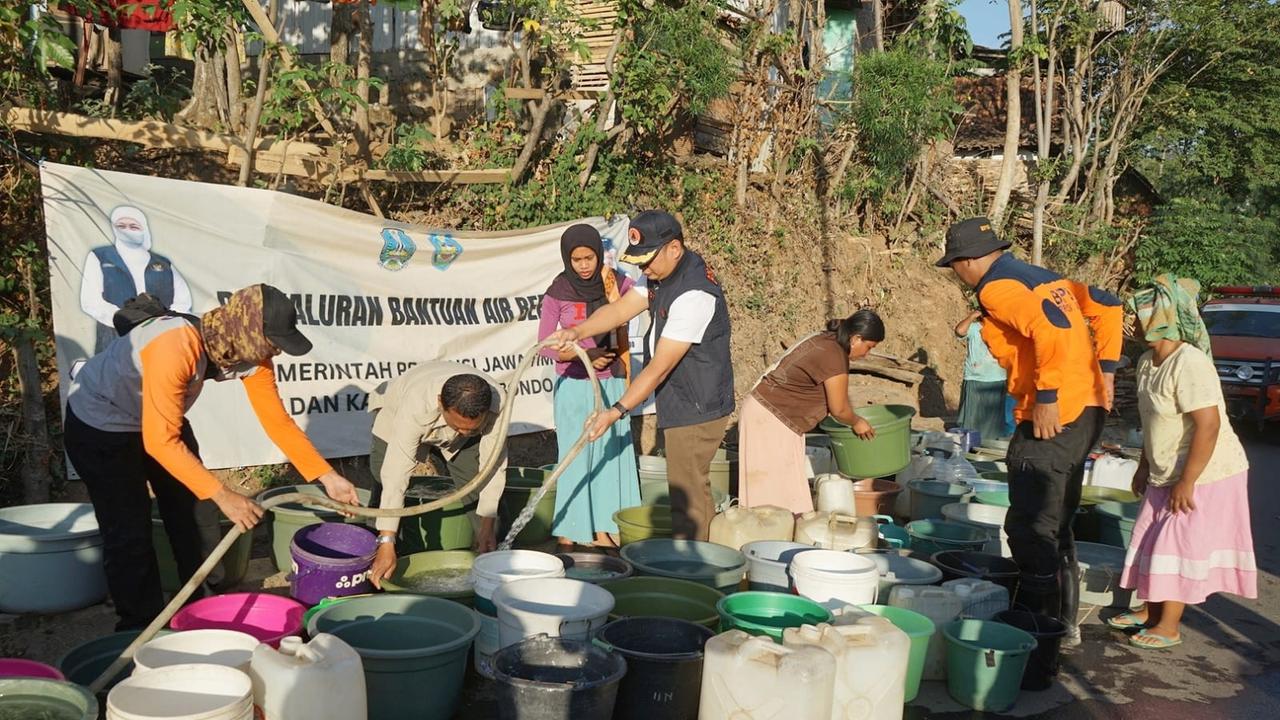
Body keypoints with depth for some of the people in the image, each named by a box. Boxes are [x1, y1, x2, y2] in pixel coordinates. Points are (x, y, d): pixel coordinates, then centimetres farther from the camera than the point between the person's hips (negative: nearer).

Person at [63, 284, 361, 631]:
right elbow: (160, 441, -39)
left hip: (164, 418, 7)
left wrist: (326, 476, -15)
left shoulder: (251, 353, -17)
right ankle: (141, 631, 10)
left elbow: (277, 420, -10)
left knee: (191, 515, 11)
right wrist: (222, 495, -41)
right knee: (130, 531, -7)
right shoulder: (176, 347, -40)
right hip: (99, 424, -7)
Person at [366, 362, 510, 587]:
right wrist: (386, 544, -48)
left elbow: (493, 466, -28)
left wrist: (487, 526, -26)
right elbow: (395, 477, -47)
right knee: (384, 480, -22)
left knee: (478, 487, -8)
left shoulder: (496, 403, -38)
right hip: (394, 414, -3)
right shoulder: (416, 407, -47)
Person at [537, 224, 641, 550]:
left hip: (610, 383, 3)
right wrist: (583, 355, -17)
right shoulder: (557, 294, -9)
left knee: (609, 452, 6)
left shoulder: (618, 284, -3)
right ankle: (567, 533, 9)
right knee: (574, 456, 0)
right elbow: (545, 345, -5)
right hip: (574, 385, -3)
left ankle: (602, 529, 17)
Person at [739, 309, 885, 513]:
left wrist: (852, 418, 18)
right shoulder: (834, 356, -22)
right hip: (770, 420, -10)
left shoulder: (824, 340, 8)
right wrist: (856, 423, 5)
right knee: (773, 493, -5)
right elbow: (839, 409, -13)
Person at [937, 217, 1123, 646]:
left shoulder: (997, 289, -13)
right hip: (1087, 412, 10)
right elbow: (1108, 307, 18)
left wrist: (1046, 398, -24)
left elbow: (1052, 328, -29)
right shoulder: (1042, 278, 16)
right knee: (1057, 527, 19)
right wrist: (1106, 369, 16)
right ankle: (1064, 625, 29)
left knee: (1031, 531, 0)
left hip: (1052, 420, -10)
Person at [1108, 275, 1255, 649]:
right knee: (1154, 542, 15)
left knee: (1179, 546, -2)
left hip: (1205, 474, -9)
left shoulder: (1188, 364, -26)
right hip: (1166, 473, 9)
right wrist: (1144, 466, 19)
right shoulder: (1148, 362, 5)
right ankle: (1149, 610, 31)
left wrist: (1187, 482, -26)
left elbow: (1208, 425, -29)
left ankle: (1168, 627, 11)